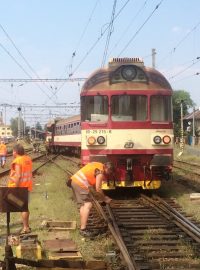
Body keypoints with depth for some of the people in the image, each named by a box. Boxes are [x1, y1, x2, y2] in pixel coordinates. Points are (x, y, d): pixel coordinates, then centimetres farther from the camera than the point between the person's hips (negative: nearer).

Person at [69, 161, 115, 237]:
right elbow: (98, 189, -10)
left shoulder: (97, 165, 19)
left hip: (74, 180, 10)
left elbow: (94, 185, 24)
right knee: (88, 205, -8)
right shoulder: (101, 171, -9)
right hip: (80, 183, -10)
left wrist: (104, 197, 22)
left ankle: (82, 227, 19)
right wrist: (104, 199, 4)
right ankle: (83, 230, -10)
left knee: (84, 204, 17)